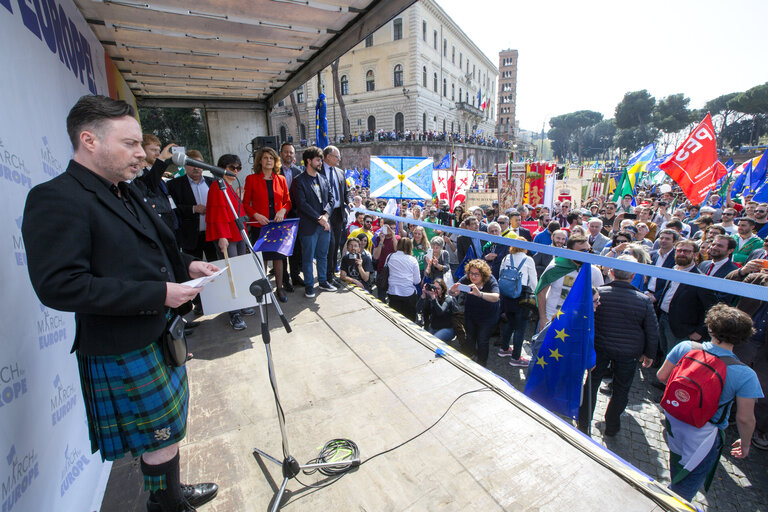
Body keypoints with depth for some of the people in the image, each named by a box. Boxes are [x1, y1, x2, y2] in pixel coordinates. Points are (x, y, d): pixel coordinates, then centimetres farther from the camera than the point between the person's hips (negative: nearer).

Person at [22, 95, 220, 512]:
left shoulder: (125, 192, 9)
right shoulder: (55, 199, -20)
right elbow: (59, 286, -27)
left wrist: (186, 265, 3)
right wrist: (158, 293, -27)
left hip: (160, 334, 9)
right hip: (121, 351, -9)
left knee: (169, 425, 25)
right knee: (161, 435, 9)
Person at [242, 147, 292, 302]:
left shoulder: (281, 179, 8)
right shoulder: (251, 179, 1)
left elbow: (288, 201, 11)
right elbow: (246, 203, 2)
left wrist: (283, 210, -9)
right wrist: (256, 215, -15)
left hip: (278, 224, 2)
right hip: (259, 225, -2)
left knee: (278, 256, 7)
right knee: (260, 258, 3)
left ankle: (279, 288, 18)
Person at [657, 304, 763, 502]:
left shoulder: (685, 348, -16)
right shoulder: (745, 375, -23)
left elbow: (661, 376, -5)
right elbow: (745, 419, -14)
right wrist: (745, 444, 6)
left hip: (674, 425, 4)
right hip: (703, 438, -4)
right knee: (683, 492, 17)